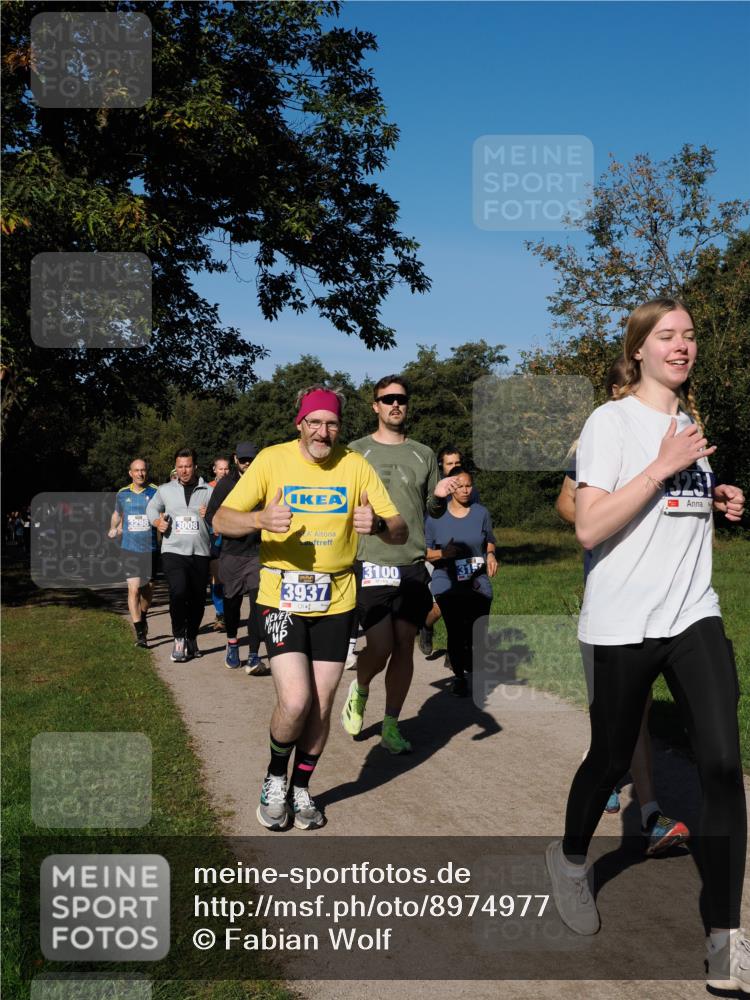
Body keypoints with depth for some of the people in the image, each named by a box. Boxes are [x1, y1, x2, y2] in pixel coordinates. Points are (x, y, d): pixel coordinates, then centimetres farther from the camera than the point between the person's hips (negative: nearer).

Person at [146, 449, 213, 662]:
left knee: (197, 600, 8)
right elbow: (152, 507, 26)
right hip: (173, 551, -1)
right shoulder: (165, 490, 10)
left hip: (200, 553, 1)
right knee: (178, 591, -22)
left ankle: (191, 639, 29)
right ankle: (179, 638, -5)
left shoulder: (209, 491, 6)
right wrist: (157, 521, 7)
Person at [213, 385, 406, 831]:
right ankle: (275, 778, 16)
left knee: (321, 705, 6)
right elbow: (222, 520, -5)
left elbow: (400, 532, -2)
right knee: (295, 701, -14)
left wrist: (378, 525, -27)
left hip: (336, 599, 2)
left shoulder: (356, 466, -1)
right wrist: (260, 518, -27)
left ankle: (301, 789, 30)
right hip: (282, 595, -2)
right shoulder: (272, 460, -5)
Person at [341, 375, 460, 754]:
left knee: (404, 647, 5)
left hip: (413, 565, 3)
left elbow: (432, 510, 15)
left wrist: (439, 496, -6)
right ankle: (359, 689, 22)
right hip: (371, 564, -3)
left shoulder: (423, 454, 11)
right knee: (380, 647, -10)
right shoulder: (357, 451, 4)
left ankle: (391, 727, 18)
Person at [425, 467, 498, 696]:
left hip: (478, 584, 1)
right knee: (455, 633, -5)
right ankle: (459, 677, 14)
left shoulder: (481, 513, 6)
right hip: (447, 584, -1)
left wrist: (491, 555, -2)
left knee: (477, 634, -2)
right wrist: (443, 553, -16)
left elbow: (490, 541, 21)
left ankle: (473, 670, 27)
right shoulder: (436, 516, 0)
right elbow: (426, 552, 5)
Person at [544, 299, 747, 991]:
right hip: (622, 623, -5)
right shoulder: (612, 420, -8)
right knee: (611, 759, 10)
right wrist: (662, 467, -20)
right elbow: (589, 528, -17)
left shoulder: (691, 422, 15)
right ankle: (571, 859, 40)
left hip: (694, 617, 5)